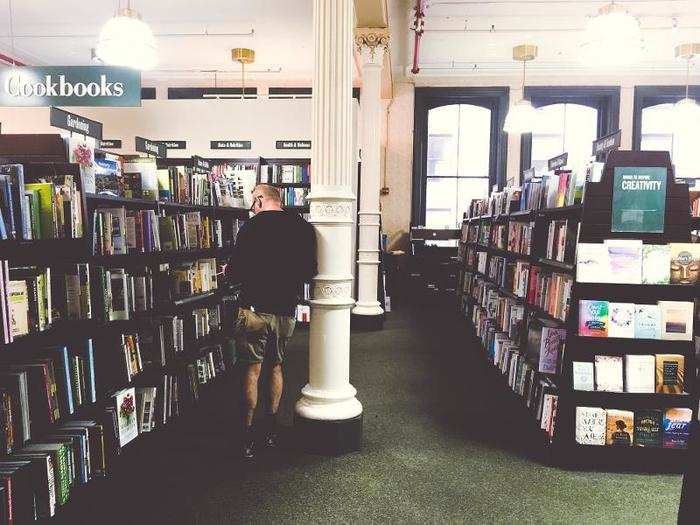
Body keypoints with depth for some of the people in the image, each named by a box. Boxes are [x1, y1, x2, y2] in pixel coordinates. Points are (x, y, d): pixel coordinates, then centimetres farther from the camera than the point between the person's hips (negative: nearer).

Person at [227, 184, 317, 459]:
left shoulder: (252, 226, -10)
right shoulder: (304, 228, 2)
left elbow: (236, 272, -10)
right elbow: (309, 273, 6)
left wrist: (228, 271, 12)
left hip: (255, 309, -4)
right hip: (286, 311, 4)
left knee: (252, 369, 4)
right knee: (275, 366, 18)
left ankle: (248, 436, 11)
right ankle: (271, 430, 28)